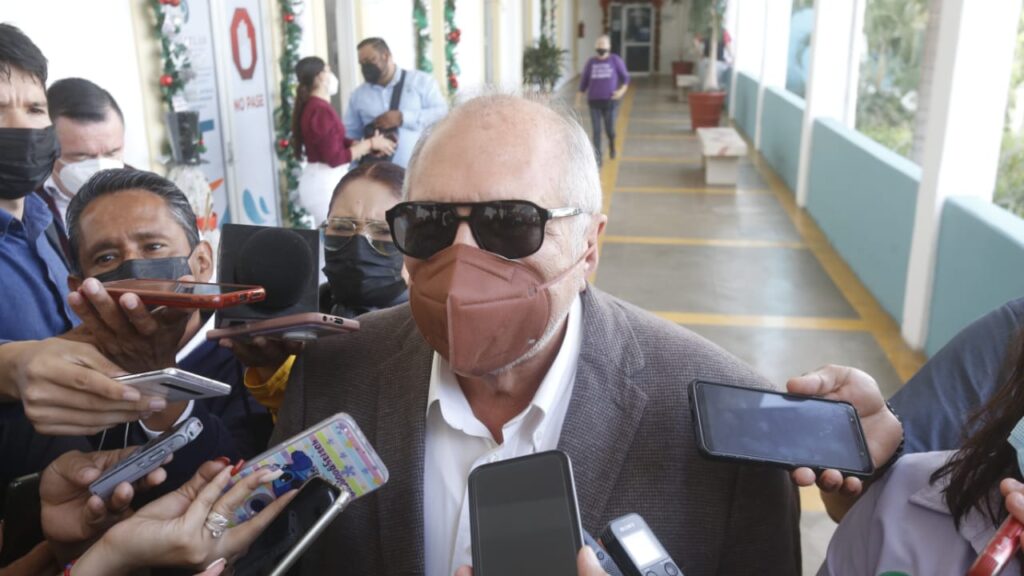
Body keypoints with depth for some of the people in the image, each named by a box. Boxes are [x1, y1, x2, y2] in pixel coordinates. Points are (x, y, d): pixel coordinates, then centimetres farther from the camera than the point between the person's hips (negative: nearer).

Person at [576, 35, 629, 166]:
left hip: (610, 101, -1)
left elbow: (625, 78, 3)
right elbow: (584, 81, 11)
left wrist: (622, 90, -15)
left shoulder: (616, 60, -1)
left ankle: (612, 143, 38)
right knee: (595, 130, -4)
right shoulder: (591, 62, 6)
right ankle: (597, 158, 4)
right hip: (594, 101, 2)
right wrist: (578, 99, 7)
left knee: (609, 129, 2)